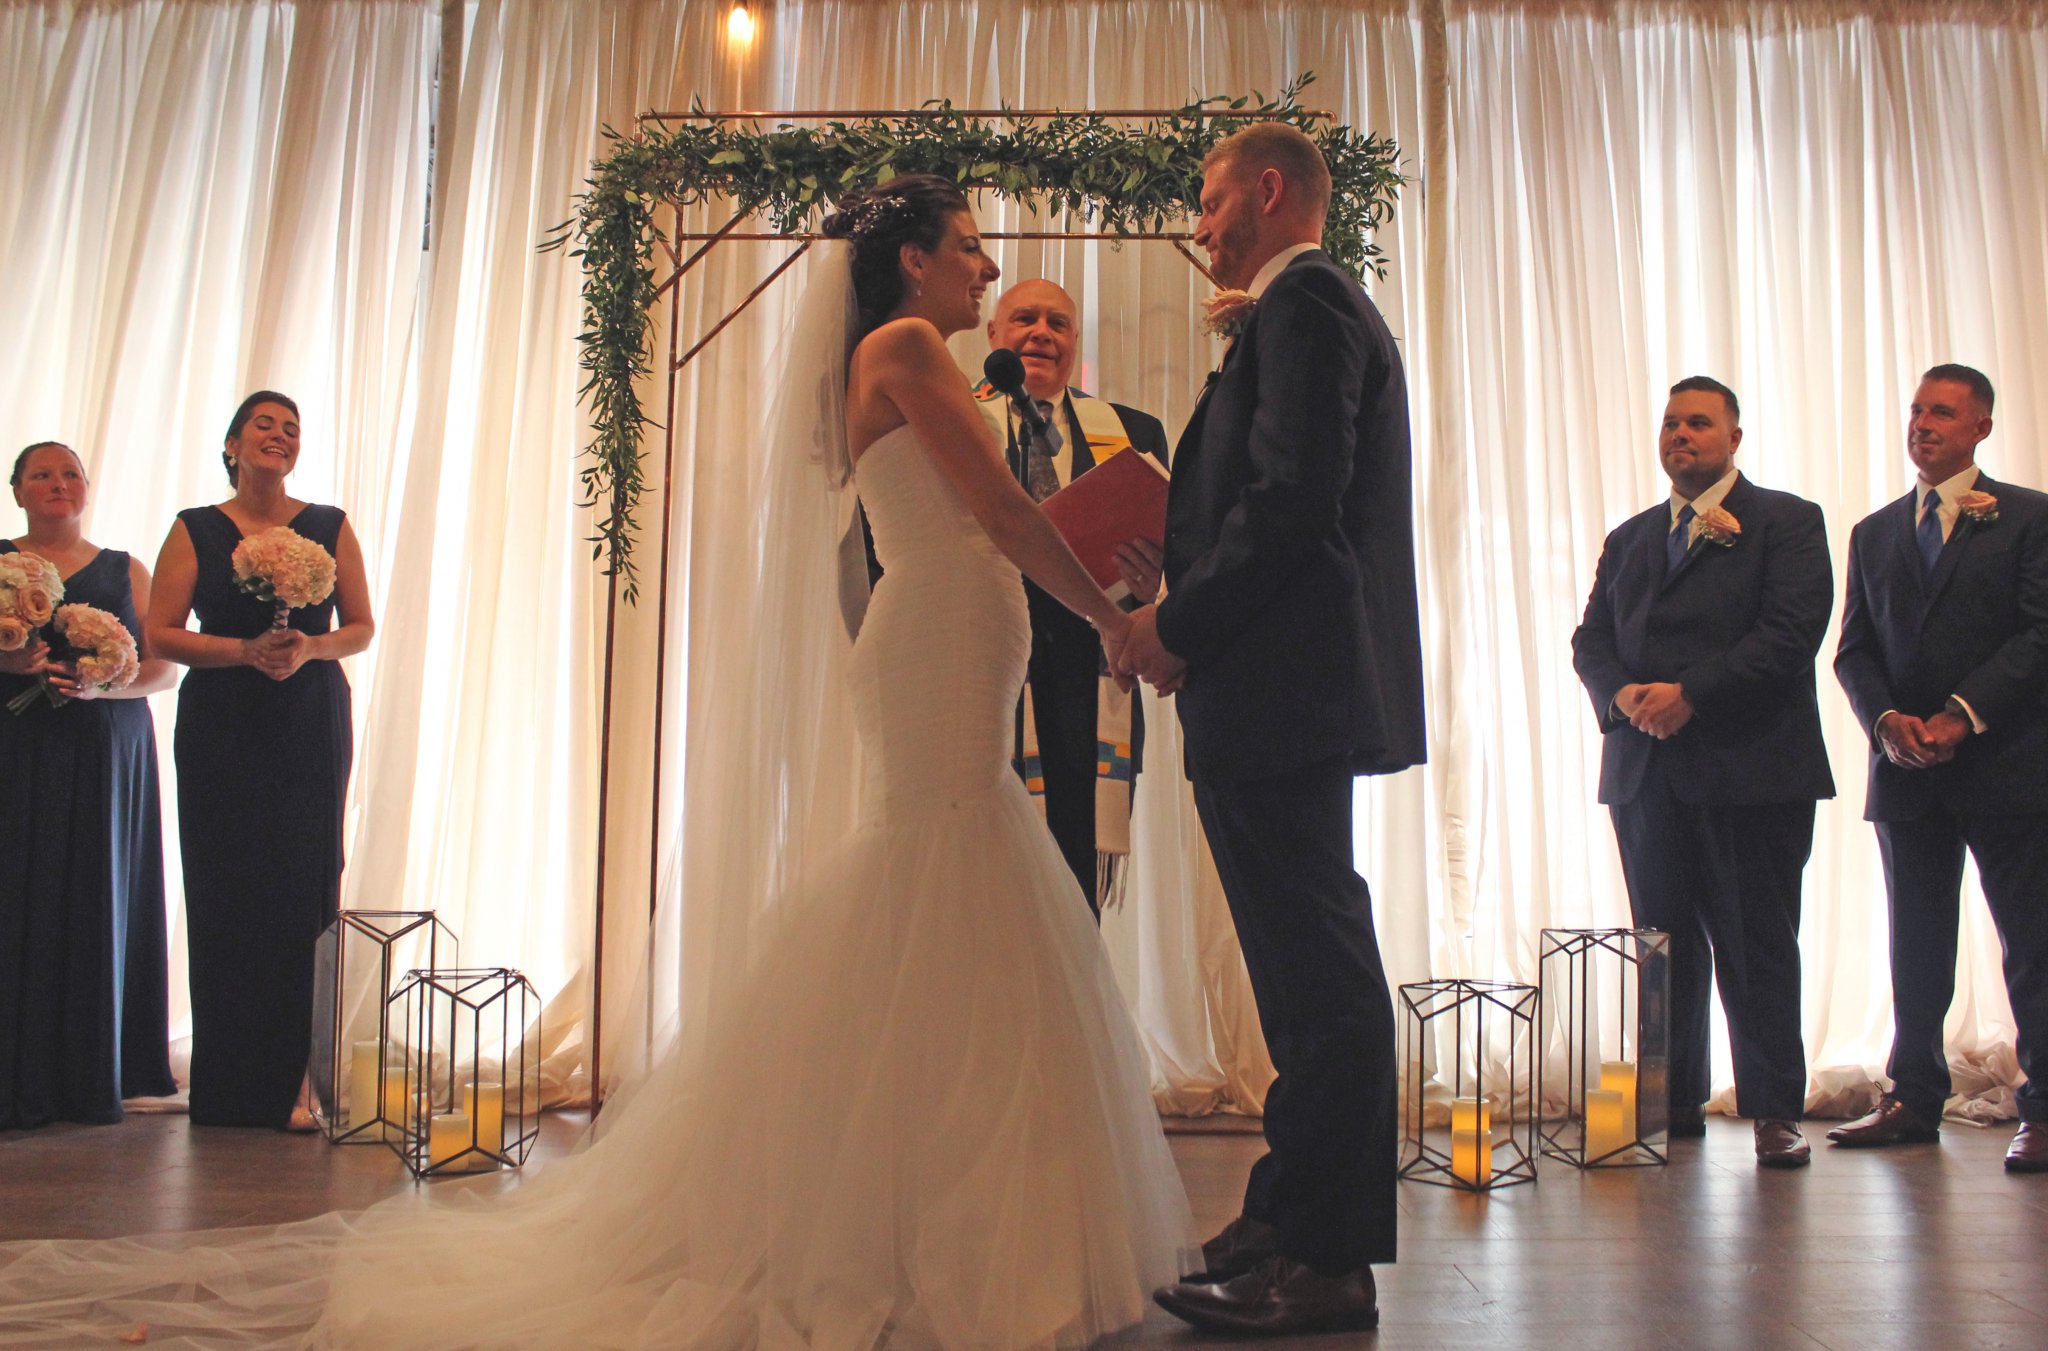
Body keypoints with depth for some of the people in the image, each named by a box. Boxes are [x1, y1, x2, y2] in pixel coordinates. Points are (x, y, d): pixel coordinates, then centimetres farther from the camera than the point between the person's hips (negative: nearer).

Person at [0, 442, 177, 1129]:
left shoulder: (125, 572, 12)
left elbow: (162, 668, 6)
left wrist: (101, 685, -12)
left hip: (105, 760, 1)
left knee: (98, 903, 0)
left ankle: (96, 1079, 8)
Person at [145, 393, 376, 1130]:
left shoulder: (330, 526, 9)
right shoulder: (195, 530, 6)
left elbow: (361, 627, 9)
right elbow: (161, 633, 1)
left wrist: (308, 648, -11)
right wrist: (246, 650, -13)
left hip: (310, 727, 0)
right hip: (221, 729, 0)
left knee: (302, 889, -5)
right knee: (225, 891, -2)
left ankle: (293, 1079, 0)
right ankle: (230, 1083, 7)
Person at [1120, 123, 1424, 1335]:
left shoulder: (1304, 304, -8)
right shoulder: (1323, 307, 25)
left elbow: (1295, 498, -20)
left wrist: (1179, 626, -13)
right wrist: (1188, 618, 15)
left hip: (1281, 688, -11)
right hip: (1299, 688, 11)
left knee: (1319, 973, -6)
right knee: (1314, 970, 14)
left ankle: (1328, 1262, 1)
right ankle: (1298, 1223, 25)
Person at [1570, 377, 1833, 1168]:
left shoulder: (1786, 522, 4)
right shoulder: (1629, 538, 20)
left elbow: (1792, 629, -9)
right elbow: (1591, 640, 13)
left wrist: (1689, 694, -16)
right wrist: (1623, 695, -9)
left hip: (1752, 768, -4)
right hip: (1646, 770, 5)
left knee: (1757, 945, -1)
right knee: (1664, 945, 7)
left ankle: (1773, 1112, 8)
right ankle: (1674, 1102, 16)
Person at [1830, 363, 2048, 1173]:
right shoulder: (1873, 534, 15)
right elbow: (1853, 650, 10)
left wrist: (1964, 714, -17)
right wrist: (1886, 720, -8)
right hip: (1906, 771, 4)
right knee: (1915, 947, 9)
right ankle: (1914, 1100, 18)